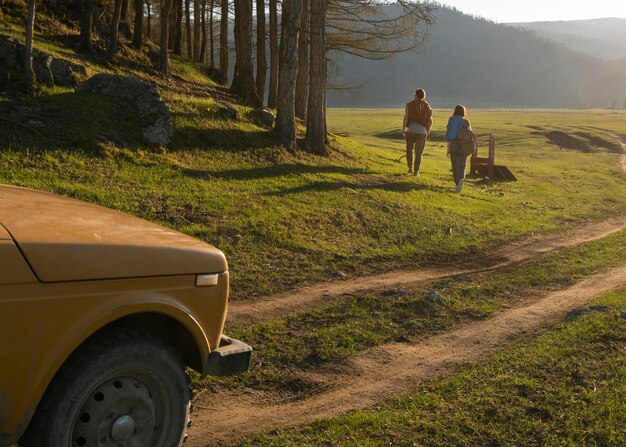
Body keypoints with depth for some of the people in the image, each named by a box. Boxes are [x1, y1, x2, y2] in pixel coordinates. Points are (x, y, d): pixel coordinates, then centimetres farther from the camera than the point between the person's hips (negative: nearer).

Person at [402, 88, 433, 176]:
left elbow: (406, 118, -9)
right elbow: (430, 121, 3)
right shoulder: (427, 106, 4)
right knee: (418, 153, 4)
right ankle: (416, 171, -2)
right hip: (422, 131, 1)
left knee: (410, 149, 19)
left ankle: (410, 168, 18)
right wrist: (428, 130, 18)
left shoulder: (410, 105, -2)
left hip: (411, 130, -1)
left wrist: (403, 129, 2)